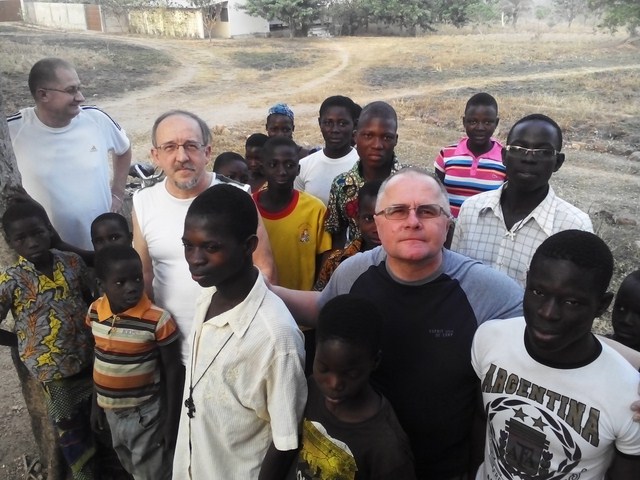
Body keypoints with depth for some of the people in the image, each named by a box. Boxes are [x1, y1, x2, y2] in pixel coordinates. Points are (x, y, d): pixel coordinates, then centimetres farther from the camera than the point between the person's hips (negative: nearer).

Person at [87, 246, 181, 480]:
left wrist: (171, 420, -11)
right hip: (111, 409, 6)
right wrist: (96, 403, 12)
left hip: (145, 412, -5)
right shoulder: (95, 312, -7)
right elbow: (98, 358, 7)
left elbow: (172, 371, -15)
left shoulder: (158, 320, -24)